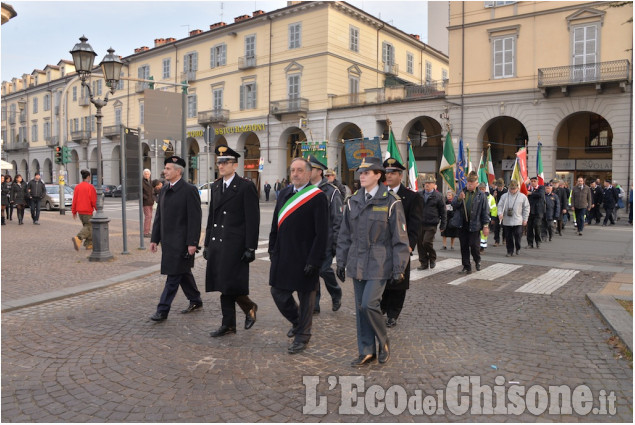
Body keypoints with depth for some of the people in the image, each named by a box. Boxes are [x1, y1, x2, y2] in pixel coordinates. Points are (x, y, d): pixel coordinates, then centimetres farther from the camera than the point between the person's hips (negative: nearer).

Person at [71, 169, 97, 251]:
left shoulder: (77, 187, 6)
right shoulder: (90, 187, -11)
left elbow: (74, 200, 6)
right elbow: (94, 200, -12)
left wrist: (74, 212, 11)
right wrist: (97, 209, 1)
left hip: (80, 211, 7)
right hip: (88, 211, -7)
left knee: (86, 226, 18)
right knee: (89, 227, -3)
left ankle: (89, 244, 19)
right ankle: (78, 238, -26)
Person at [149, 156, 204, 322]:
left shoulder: (189, 190, -12)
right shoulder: (164, 190, 12)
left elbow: (195, 218, -15)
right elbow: (158, 216, 16)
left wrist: (192, 243, -18)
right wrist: (154, 238, 12)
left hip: (181, 241, -8)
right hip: (168, 240, 8)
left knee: (174, 275, -5)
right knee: (182, 272, 18)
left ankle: (163, 311, 1)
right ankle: (195, 301, 32)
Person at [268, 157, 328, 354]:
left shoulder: (318, 197, -11)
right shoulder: (284, 193, 9)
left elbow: (321, 233, -14)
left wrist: (314, 261, -17)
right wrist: (272, 248, 11)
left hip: (304, 258, -6)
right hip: (282, 255, 6)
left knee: (306, 297, 7)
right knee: (278, 293, 13)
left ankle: (302, 336, 25)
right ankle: (297, 322, 38)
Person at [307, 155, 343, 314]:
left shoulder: (331, 191, -6)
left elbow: (338, 219, -6)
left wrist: (336, 242, -10)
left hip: (325, 240, -5)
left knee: (324, 269, -6)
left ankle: (336, 295, 23)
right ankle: (313, 305, 18)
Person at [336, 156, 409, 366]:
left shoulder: (391, 202, -8)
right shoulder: (353, 201, 7)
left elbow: (400, 239, -7)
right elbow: (344, 235, 12)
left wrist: (399, 269, -9)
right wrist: (341, 262, 10)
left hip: (379, 263, -5)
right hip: (357, 263, 5)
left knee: (369, 304, -13)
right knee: (360, 308, 9)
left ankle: (383, 342, 15)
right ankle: (366, 352, 22)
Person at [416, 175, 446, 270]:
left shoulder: (438, 196, 0)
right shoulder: (419, 195, 7)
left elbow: (443, 212, 3)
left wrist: (443, 225, 1)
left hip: (431, 225, -4)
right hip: (420, 224, 4)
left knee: (426, 242, -13)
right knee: (420, 243, 5)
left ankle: (432, 258, 15)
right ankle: (424, 263, 18)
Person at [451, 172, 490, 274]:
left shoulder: (481, 195, -2)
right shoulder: (462, 192, 7)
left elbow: (485, 211, -2)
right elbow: (453, 205, 2)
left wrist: (486, 225, -6)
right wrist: (459, 199, -17)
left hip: (474, 224, -3)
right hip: (462, 224, 3)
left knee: (474, 245, -1)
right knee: (464, 246, 8)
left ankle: (477, 261, 29)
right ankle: (466, 267, 19)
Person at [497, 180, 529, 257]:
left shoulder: (522, 196, 2)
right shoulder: (504, 196, 5)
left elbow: (526, 208, 6)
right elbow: (500, 205, 5)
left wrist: (525, 219, 3)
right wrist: (500, 213, -14)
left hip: (518, 221, -1)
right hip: (506, 221, 2)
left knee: (518, 236, -2)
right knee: (508, 237, 6)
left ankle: (518, 248, 24)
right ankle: (510, 251, 17)